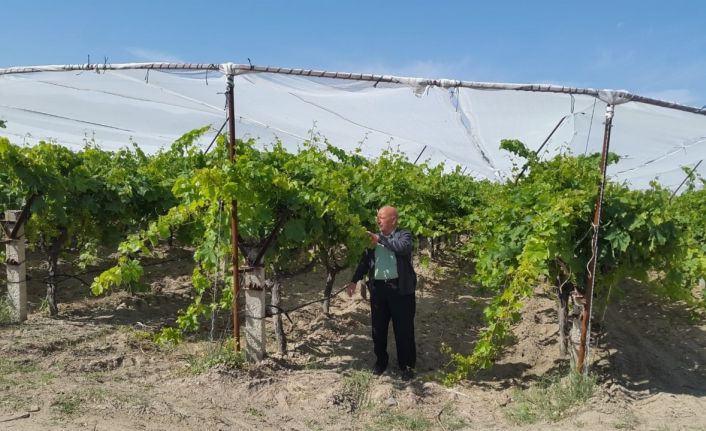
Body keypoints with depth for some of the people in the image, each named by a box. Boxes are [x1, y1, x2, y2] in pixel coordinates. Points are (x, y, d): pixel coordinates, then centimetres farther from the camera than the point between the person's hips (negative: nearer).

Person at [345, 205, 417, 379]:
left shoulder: (403, 234, -1)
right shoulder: (374, 237, 12)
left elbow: (404, 248, -23)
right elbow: (365, 261, 14)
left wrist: (381, 239, -19)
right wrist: (354, 280, 8)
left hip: (400, 288, -4)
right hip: (378, 288, 4)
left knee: (404, 329, 4)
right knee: (378, 328, 13)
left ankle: (407, 365, 19)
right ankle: (381, 360, 31)